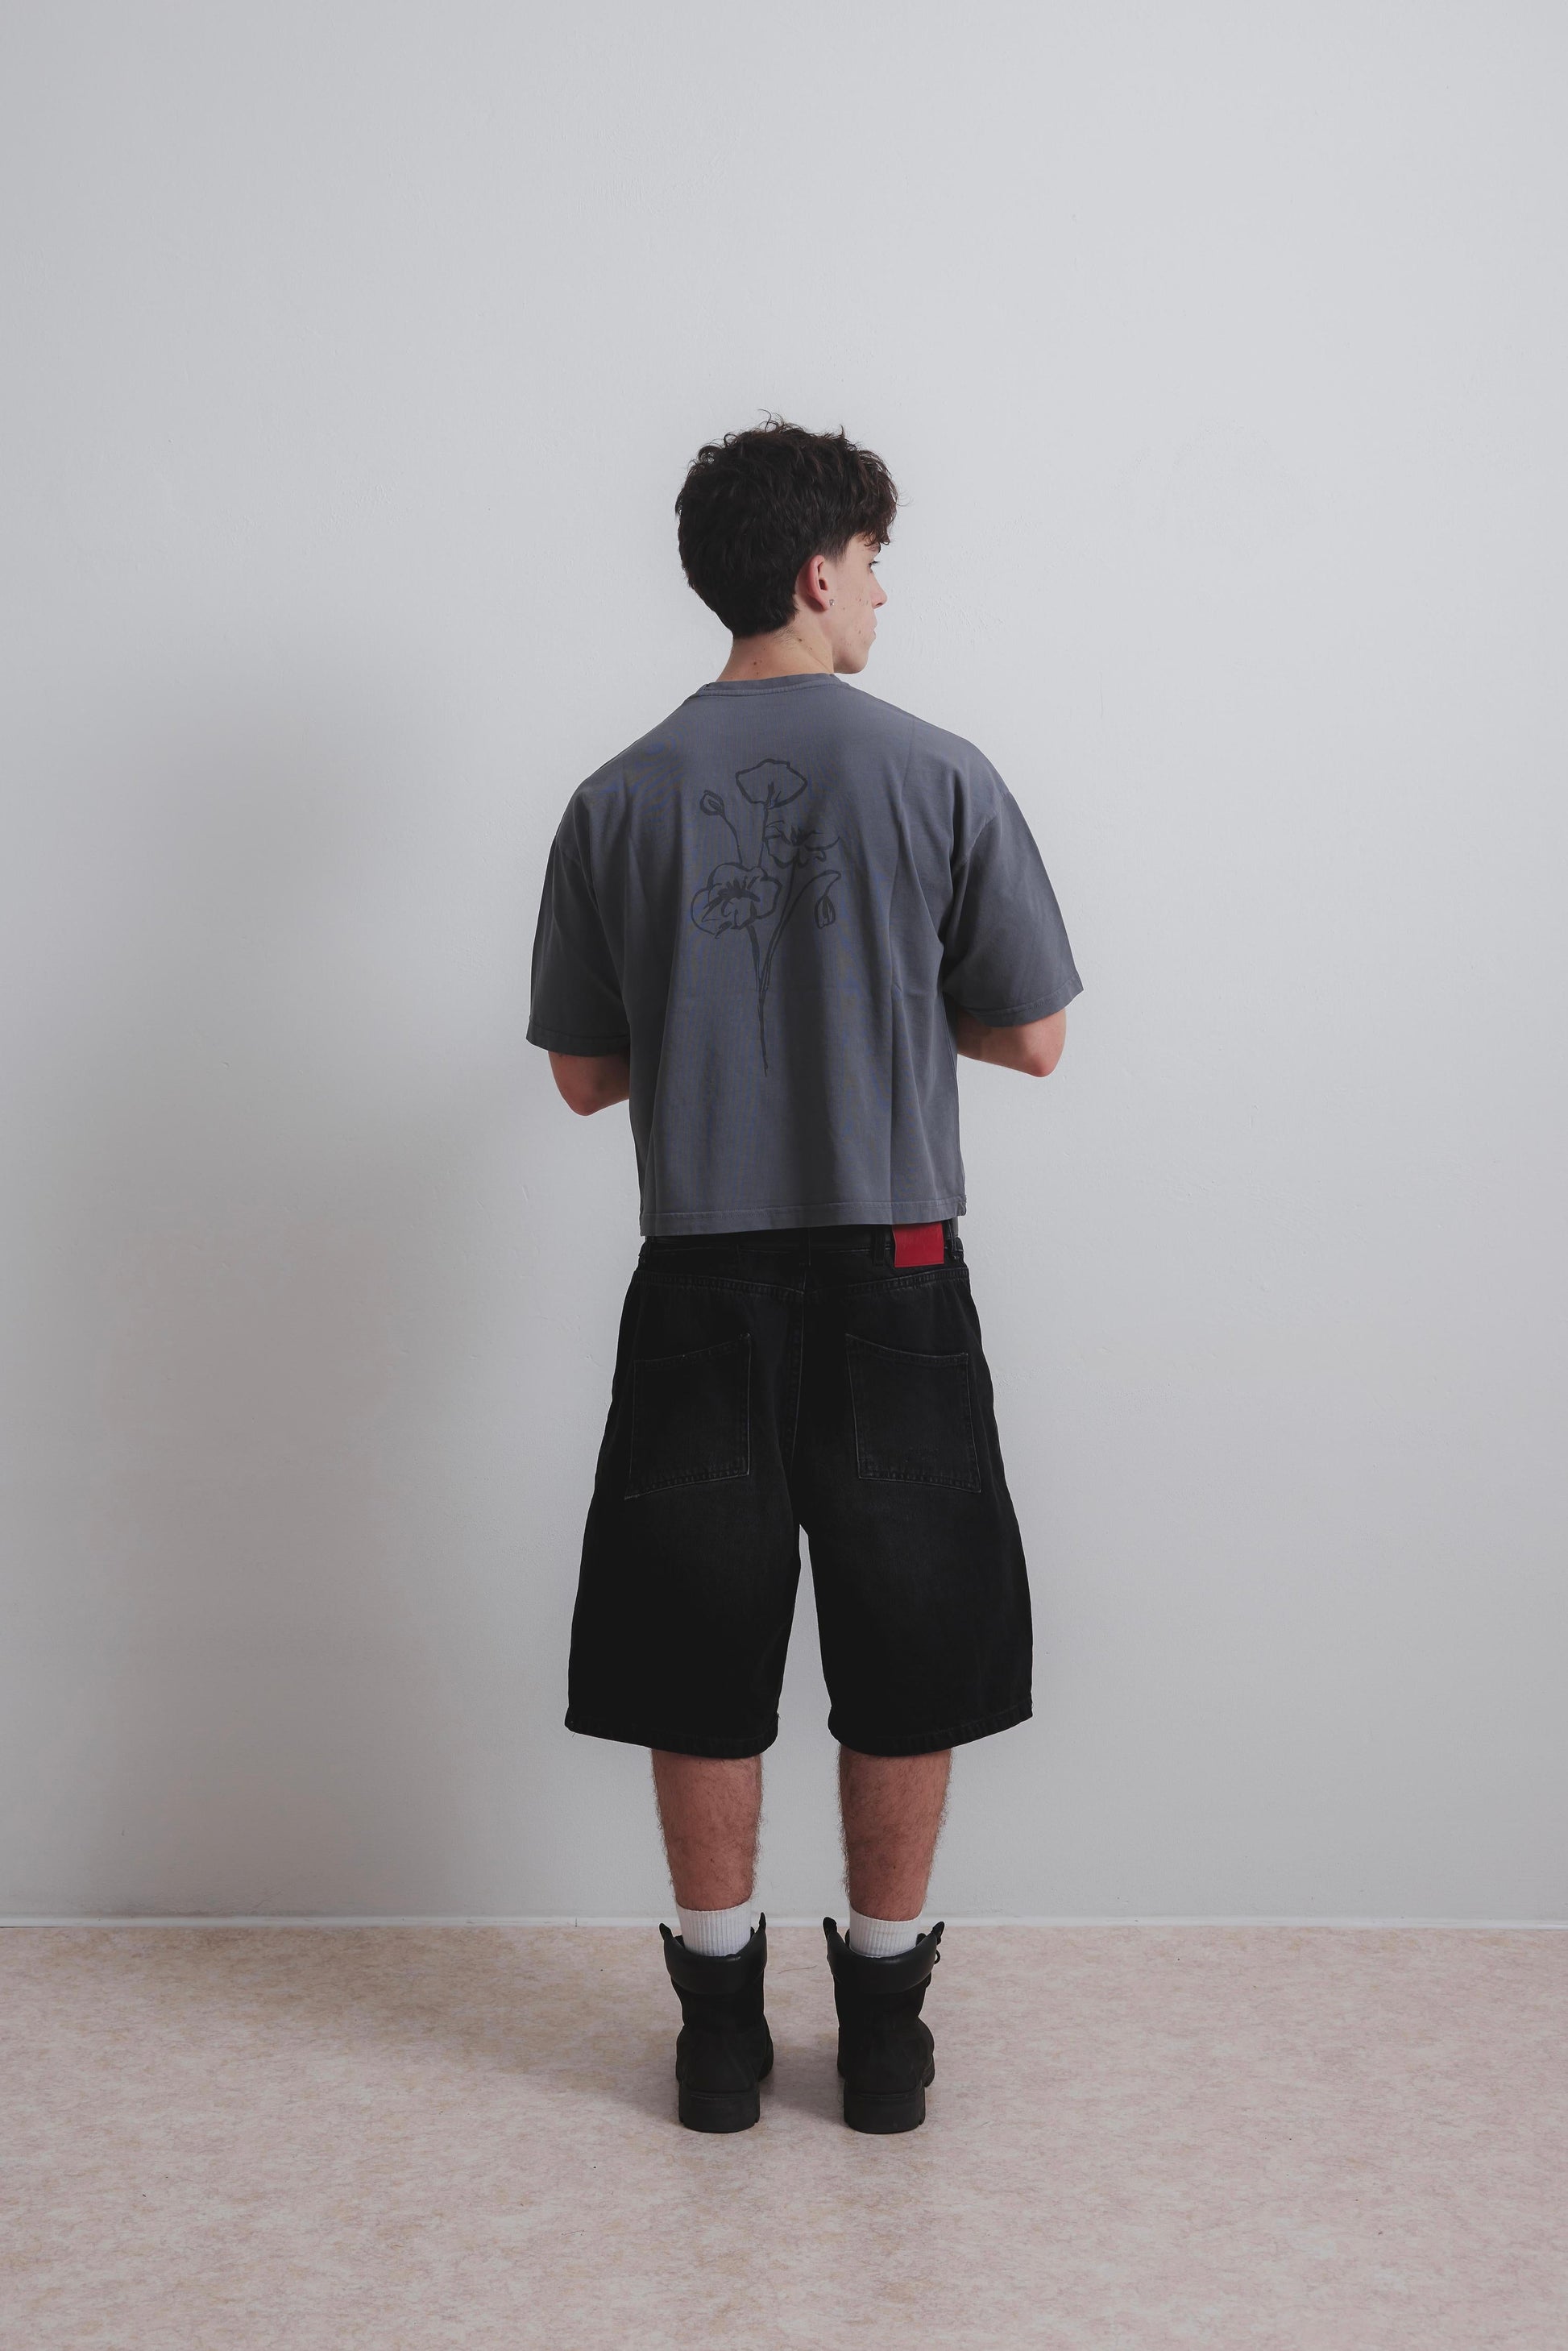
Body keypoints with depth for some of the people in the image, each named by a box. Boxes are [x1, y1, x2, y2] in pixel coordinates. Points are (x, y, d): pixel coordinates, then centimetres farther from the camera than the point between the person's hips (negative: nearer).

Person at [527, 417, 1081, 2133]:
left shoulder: (619, 801, 0)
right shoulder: (940, 779, -5)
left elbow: (586, 1074, 5)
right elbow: (1032, 1040, 0)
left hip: (700, 1293, 2)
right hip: (892, 1283, -1)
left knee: (700, 1667, 12)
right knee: (906, 1666, 12)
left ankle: (722, 2028, 24)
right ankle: (884, 2025, 24)